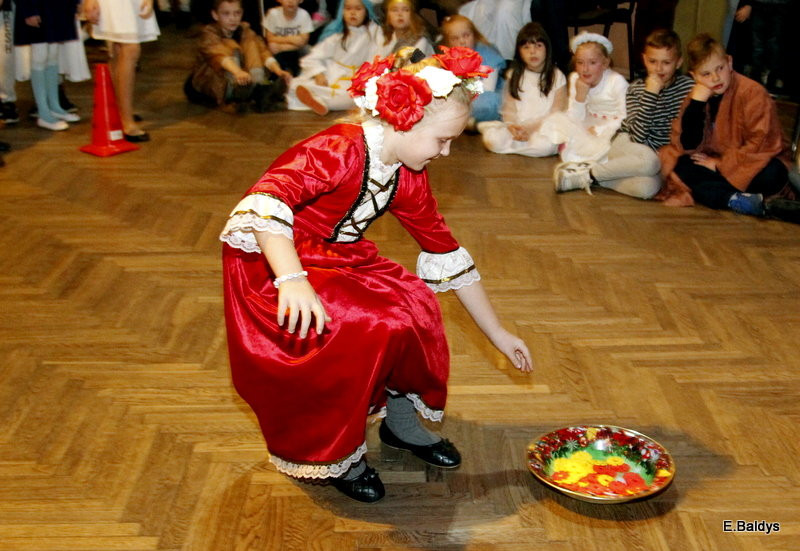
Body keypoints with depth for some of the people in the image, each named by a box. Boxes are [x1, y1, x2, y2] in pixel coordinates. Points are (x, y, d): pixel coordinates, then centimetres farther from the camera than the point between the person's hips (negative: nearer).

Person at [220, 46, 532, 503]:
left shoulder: (408, 179, -1)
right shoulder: (340, 151, -25)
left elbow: (448, 255, 6)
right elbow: (265, 203, -39)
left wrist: (499, 335, 8)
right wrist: (292, 279, -54)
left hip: (339, 261, 7)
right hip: (271, 265, -7)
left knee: (412, 301, -16)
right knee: (369, 324, -27)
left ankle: (401, 418, 7)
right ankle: (339, 450, -5)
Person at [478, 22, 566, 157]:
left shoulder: (556, 76, 5)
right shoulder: (514, 75, 14)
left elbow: (557, 113, -1)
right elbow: (509, 109, 7)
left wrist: (532, 128, -16)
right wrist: (512, 126, -16)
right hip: (517, 127, 0)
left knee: (545, 145, -37)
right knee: (491, 138, -30)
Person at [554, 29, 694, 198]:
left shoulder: (687, 86, -2)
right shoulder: (636, 88, -6)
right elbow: (638, 136, -19)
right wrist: (650, 93, -23)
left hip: (661, 156, 2)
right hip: (625, 145, -2)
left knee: (648, 188, -35)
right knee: (649, 162, -40)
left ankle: (592, 177, -22)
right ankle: (588, 173, -24)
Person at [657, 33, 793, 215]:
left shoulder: (752, 92, -15)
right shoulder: (696, 97, -1)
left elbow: (762, 143, -19)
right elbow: (688, 146, -11)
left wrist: (720, 164, -16)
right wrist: (697, 102, -19)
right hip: (712, 161, 4)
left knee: (774, 173, -34)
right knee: (682, 167, -24)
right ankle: (736, 199, -35)